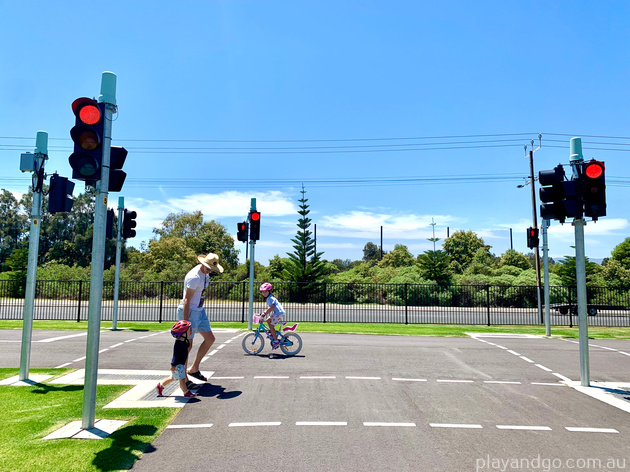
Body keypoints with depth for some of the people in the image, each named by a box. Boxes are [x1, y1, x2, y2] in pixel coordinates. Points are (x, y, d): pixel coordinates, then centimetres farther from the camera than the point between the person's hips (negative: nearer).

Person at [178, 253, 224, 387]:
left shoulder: (205, 273, 7)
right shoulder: (194, 277, -22)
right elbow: (187, 300, -23)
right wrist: (185, 322, -25)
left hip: (200, 311, 10)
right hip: (188, 311, -10)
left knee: (210, 339, 10)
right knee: (188, 345, -3)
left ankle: (194, 369, 22)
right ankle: (183, 378, 11)